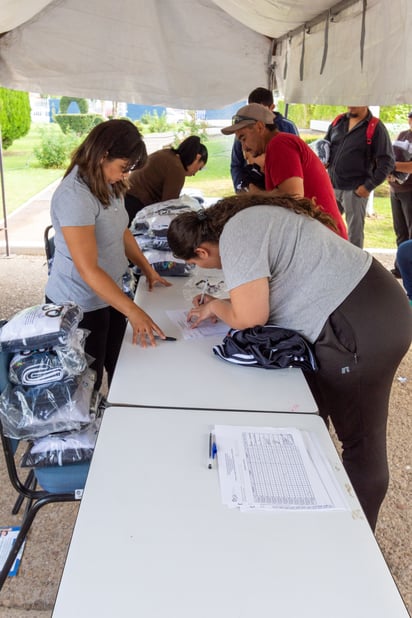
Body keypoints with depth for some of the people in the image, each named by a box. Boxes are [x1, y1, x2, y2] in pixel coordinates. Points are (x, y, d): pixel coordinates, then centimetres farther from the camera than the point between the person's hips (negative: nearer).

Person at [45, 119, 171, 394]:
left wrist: (148, 270, 11)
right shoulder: (75, 196, -26)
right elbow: (88, 270, -30)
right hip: (80, 305, -8)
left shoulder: (108, 185, 2)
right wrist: (134, 312, -31)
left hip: (109, 294, 8)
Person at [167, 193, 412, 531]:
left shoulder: (235, 237, -18)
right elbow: (262, 295, 19)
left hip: (362, 328, -10)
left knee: (360, 442, 4)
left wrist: (216, 307, 1)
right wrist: (219, 305, 10)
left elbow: (250, 317, -18)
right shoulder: (242, 220, 12)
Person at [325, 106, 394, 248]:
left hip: (355, 190, -5)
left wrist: (369, 186, -14)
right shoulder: (338, 122, 10)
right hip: (331, 187, 6)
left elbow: (387, 162, -7)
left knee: (354, 234, 2)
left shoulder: (376, 128, -6)